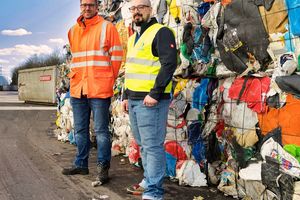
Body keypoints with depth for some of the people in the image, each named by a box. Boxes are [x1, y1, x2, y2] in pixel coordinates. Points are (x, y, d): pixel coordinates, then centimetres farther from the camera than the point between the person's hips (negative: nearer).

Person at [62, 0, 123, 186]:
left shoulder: (107, 27, -2)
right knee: (80, 130, 13)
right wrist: (76, 77, 17)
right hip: (77, 88, 6)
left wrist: (108, 80, -2)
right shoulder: (73, 31, 15)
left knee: (101, 130, -1)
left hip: (99, 89, -6)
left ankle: (103, 167, 8)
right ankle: (81, 164, 25)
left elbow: (116, 56, -3)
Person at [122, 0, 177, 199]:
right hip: (134, 100, 9)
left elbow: (169, 64, -17)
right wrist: (126, 96, 21)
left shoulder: (161, 32, -7)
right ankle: (148, 182, 28)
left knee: (152, 145, -6)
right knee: (143, 145, 15)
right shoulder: (133, 38, 21)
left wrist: (154, 93, -21)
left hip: (150, 100, -9)